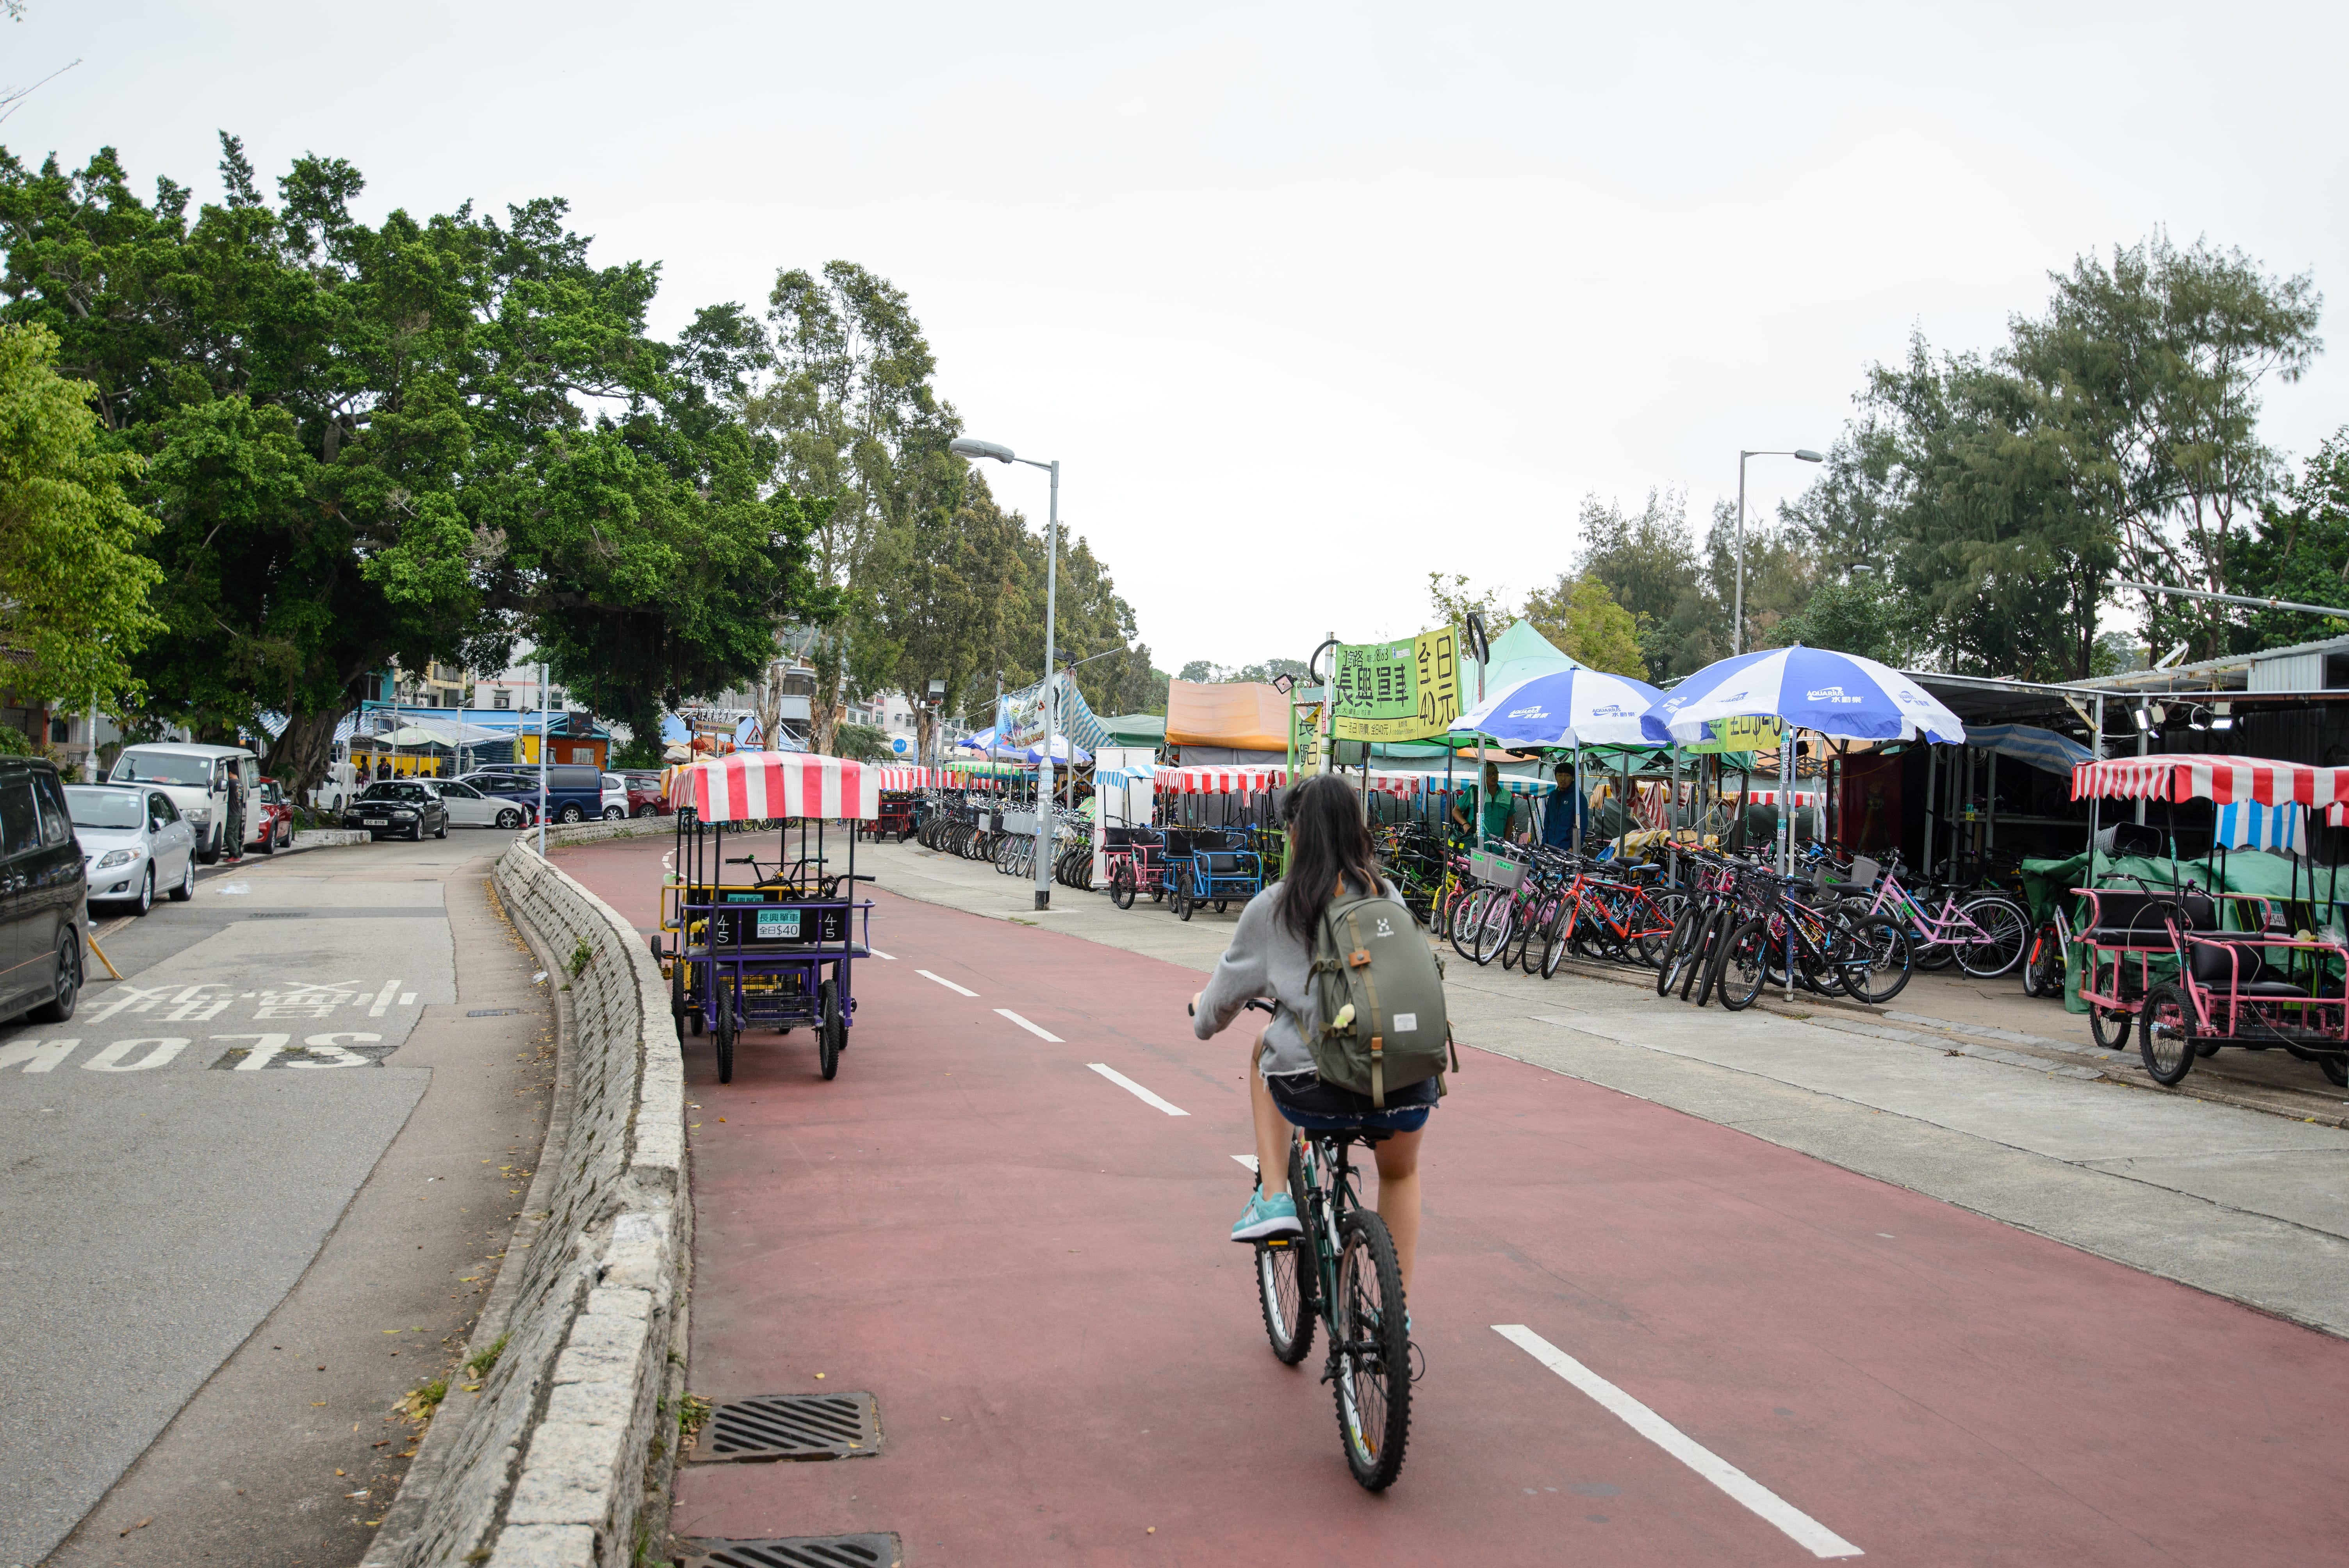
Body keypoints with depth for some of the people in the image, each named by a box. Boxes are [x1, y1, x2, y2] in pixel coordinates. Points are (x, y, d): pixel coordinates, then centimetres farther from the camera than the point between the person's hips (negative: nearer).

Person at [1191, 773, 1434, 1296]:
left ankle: (1273, 1199, 23)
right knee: (1401, 1174, 36)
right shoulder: (1388, 896, 9)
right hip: (1408, 1087, 3)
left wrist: (1203, 1017, 38)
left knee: (1263, 1049, 33)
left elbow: (1227, 991, 14)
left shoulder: (1275, 906, 1)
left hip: (1315, 1092, -2)